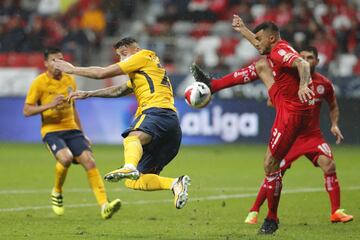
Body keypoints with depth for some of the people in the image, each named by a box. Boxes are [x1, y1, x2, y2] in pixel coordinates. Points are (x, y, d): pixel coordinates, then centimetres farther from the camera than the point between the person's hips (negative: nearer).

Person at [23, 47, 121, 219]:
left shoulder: (70, 80, 11)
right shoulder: (39, 83, -5)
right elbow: (27, 110, -6)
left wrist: (81, 133, 23)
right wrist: (50, 105, -20)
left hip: (71, 129, 5)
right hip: (51, 130, -5)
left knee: (89, 161, -14)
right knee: (66, 157, -31)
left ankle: (104, 206, -19)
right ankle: (57, 192, -1)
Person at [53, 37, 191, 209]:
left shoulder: (144, 57, 13)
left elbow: (103, 73, 9)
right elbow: (118, 91, 49)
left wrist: (73, 70, 19)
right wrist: (87, 94, 48)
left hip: (158, 112, -9)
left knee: (133, 138, -41)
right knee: (133, 182, 1)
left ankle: (130, 167, -71)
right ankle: (176, 184, -15)